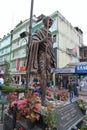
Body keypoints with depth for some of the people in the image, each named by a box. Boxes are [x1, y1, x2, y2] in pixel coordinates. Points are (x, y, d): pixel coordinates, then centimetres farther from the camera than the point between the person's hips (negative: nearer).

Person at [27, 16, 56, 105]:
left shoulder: (49, 34, 25)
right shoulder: (39, 31, 4)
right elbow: (33, 43, -9)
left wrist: (52, 59, 19)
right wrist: (41, 41, -27)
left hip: (48, 55, 8)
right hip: (42, 54, -8)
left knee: (47, 76, 4)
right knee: (43, 76, -17)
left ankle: (43, 96, 14)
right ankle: (43, 99, -12)